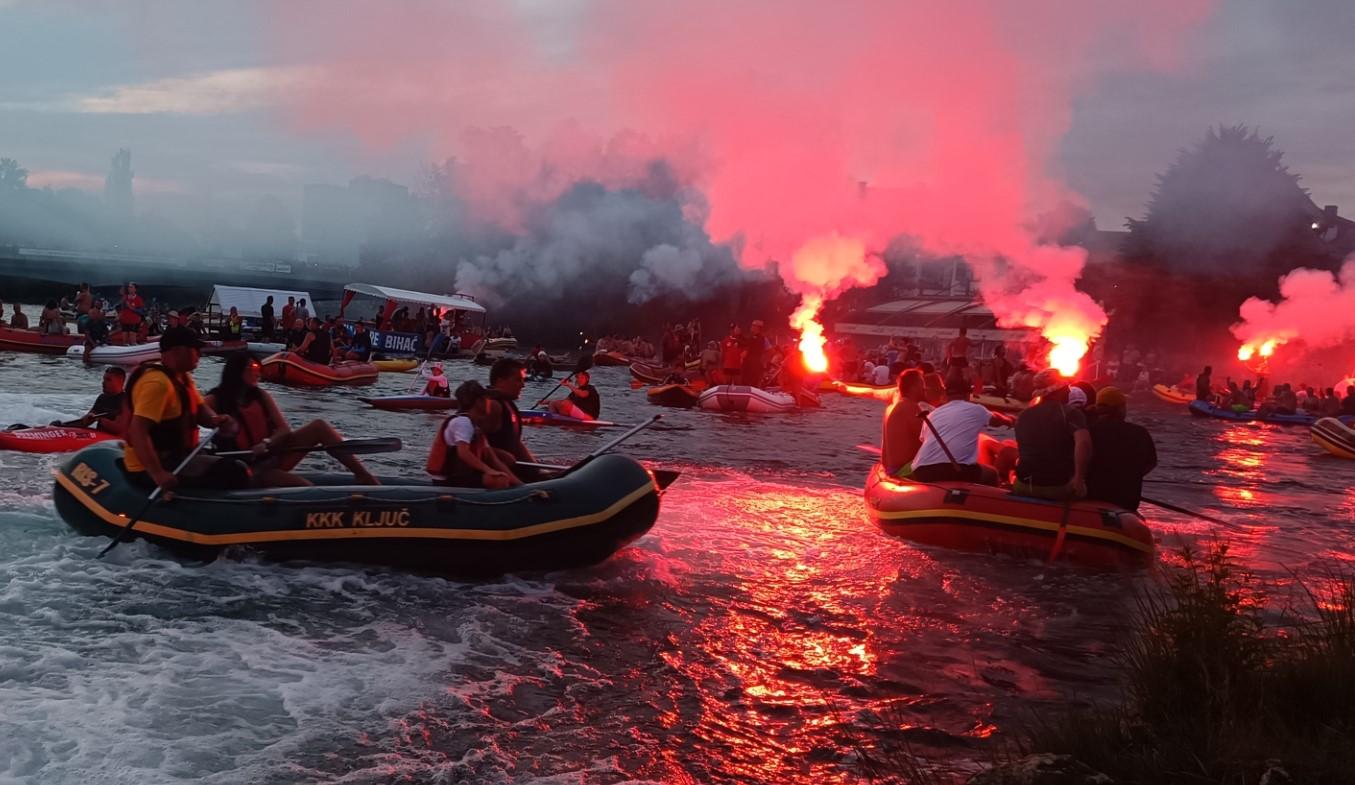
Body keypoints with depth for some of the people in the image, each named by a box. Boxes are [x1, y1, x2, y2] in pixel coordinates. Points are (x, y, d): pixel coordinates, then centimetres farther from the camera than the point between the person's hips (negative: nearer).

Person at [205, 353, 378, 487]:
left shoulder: (261, 396, 9)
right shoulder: (215, 400, -3)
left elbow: (284, 429, 0)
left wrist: (266, 444, -19)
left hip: (272, 456, 5)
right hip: (248, 469, -5)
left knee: (319, 426, -16)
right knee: (307, 488, -32)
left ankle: (363, 476, -21)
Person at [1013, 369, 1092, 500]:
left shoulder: (1024, 415, 9)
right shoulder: (1071, 413, -7)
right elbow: (1083, 442, -26)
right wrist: (1079, 478, -21)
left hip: (1024, 486, 3)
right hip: (1059, 487, -3)